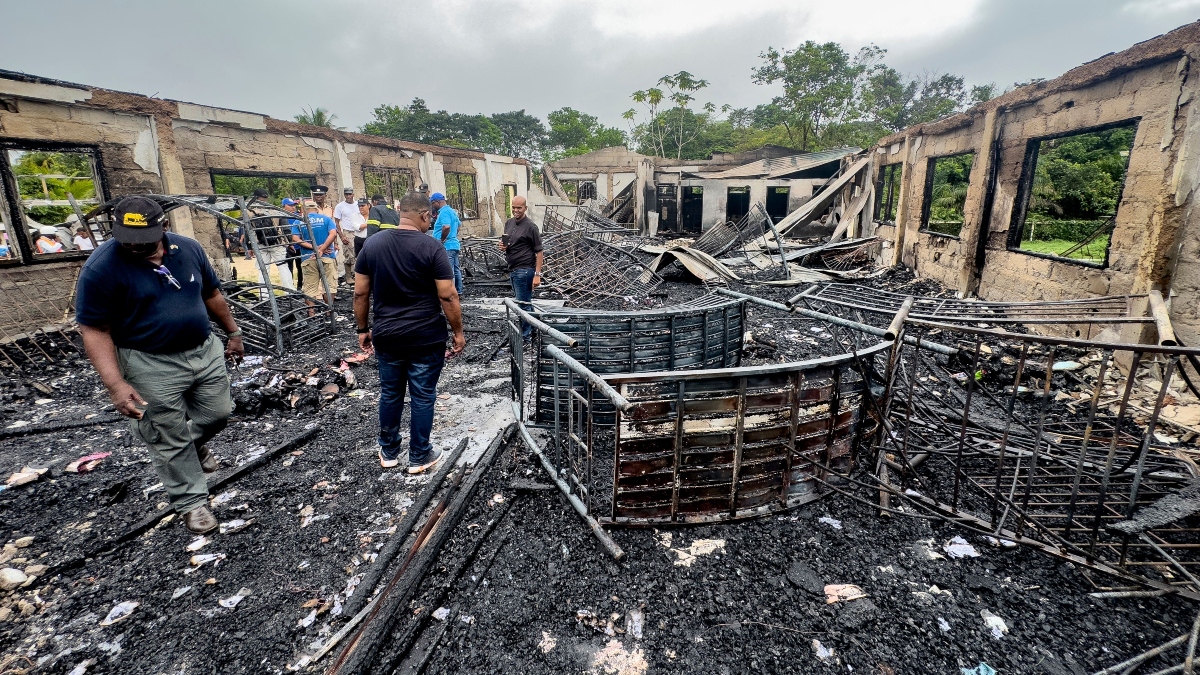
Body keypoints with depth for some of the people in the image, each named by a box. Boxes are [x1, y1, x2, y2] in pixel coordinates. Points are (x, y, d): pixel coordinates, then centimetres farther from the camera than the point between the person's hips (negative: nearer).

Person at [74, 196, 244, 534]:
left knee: (218, 413, 17)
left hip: (206, 351, 4)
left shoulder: (188, 248, -3)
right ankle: (191, 502, 24)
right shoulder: (101, 268, -17)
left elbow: (212, 294, 11)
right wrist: (116, 384, -22)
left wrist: (233, 332, 16)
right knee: (170, 442, 7)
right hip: (152, 366, -4)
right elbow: (95, 331, -15)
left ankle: (196, 443, 50)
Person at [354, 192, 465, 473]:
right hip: (426, 338, -4)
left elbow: (360, 293, 4)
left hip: (387, 336, 4)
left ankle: (388, 452, 32)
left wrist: (363, 329, 14)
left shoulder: (372, 244, 2)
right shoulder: (431, 247, -12)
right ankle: (419, 457, 20)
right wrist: (458, 332, -3)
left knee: (389, 394, 18)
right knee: (422, 397, 8)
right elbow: (448, 296, -14)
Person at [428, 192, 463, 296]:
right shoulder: (452, 211, 16)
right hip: (454, 244, 10)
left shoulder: (444, 212, -15)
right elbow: (459, 224, 30)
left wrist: (442, 240, -19)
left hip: (446, 246, -10)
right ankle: (458, 291, 22)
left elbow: (446, 227, -31)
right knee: (456, 270, 15)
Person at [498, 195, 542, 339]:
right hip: (512, 269, 8)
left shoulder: (530, 226, -11)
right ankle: (532, 329, 31)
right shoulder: (508, 223, 11)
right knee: (526, 302, 18)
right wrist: (502, 246, -2)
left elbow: (539, 252, -13)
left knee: (523, 303, -3)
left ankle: (526, 335, 8)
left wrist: (537, 274, -18)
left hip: (524, 270, -8)